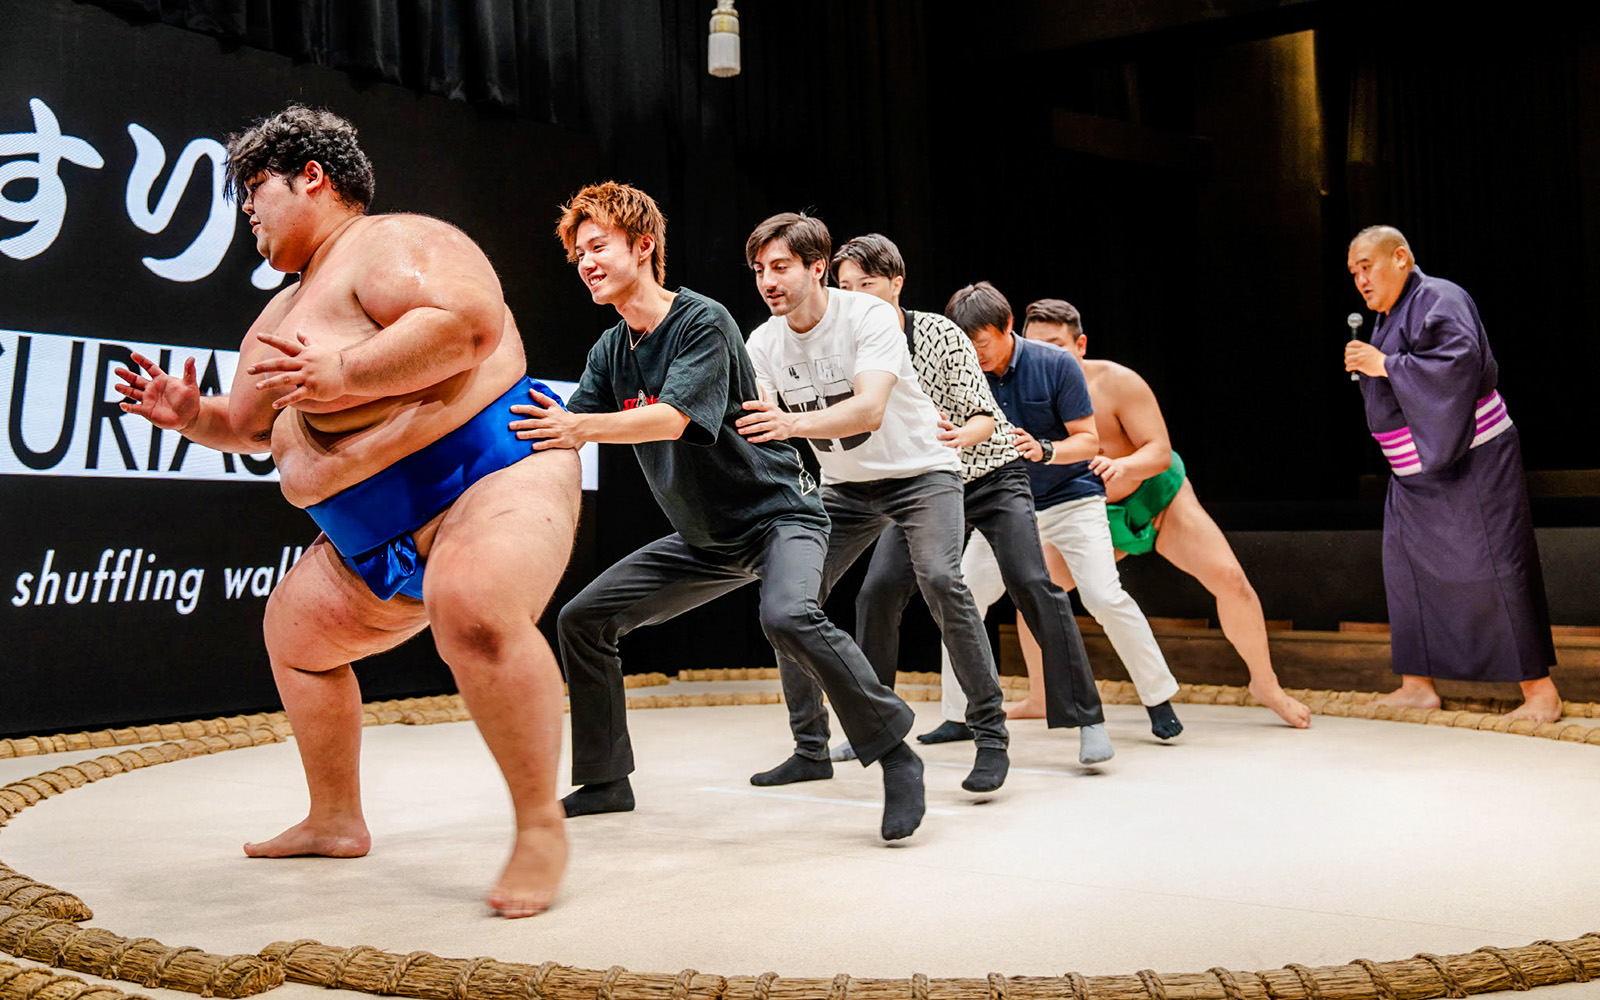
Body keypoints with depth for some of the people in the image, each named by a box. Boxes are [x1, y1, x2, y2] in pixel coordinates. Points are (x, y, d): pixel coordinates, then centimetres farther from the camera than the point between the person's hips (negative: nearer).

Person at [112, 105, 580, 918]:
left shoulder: (388, 244, -9)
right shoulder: (281, 314, 21)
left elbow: (471, 319, -29)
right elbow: (249, 426, 30)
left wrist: (343, 373, -28)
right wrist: (189, 414, 10)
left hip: (496, 476, -10)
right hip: (388, 543, 11)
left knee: (474, 610, -38)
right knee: (293, 630, 19)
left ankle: (541, 827, -25)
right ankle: (336, 821, 32)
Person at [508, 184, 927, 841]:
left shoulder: (704, 323, -18)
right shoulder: (609, 353, 4)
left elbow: (672, 418, -32)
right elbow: (566, 432, -4)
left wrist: (580, 426, -44)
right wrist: (520, 425, -22)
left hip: (777, 514, -8)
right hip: (705, 539, 8)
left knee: (788, 618, -37)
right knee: (583, 620, 3)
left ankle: (893, 749, -18)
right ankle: (604, 781, 17)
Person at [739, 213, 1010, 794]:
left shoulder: (868, 316, -22)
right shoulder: (762, 344, -6)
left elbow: (870, 411, -36)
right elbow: (762, 429, -11)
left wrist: (790, 423, -51)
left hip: (920, 471, -5)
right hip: (845, 485, 6)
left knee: (939, 578, -28)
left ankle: (990, 733, -14)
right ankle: (811, 750, 8)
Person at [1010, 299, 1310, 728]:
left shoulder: (1116, 383, -24)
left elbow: (1160, 452, -25)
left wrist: (1120, 466, -46)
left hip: (1160, 499, -3)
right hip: (1100, 516, 3)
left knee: (1230, 579, -17)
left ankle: (1265, 683, 6)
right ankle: (1039, 698, 12)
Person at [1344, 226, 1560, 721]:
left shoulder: (1438, 300, -14)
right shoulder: (1388, 317, 13)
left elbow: (1460, 361, -29)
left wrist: (1386, 365, -23)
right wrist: (1364, 368, 3)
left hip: (1469, 464, -9)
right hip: (1417, 474, 9)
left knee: (1492, 571, -7)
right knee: (1407, 567, 8)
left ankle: (1540, 691, 0)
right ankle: (1418, 684, 15)